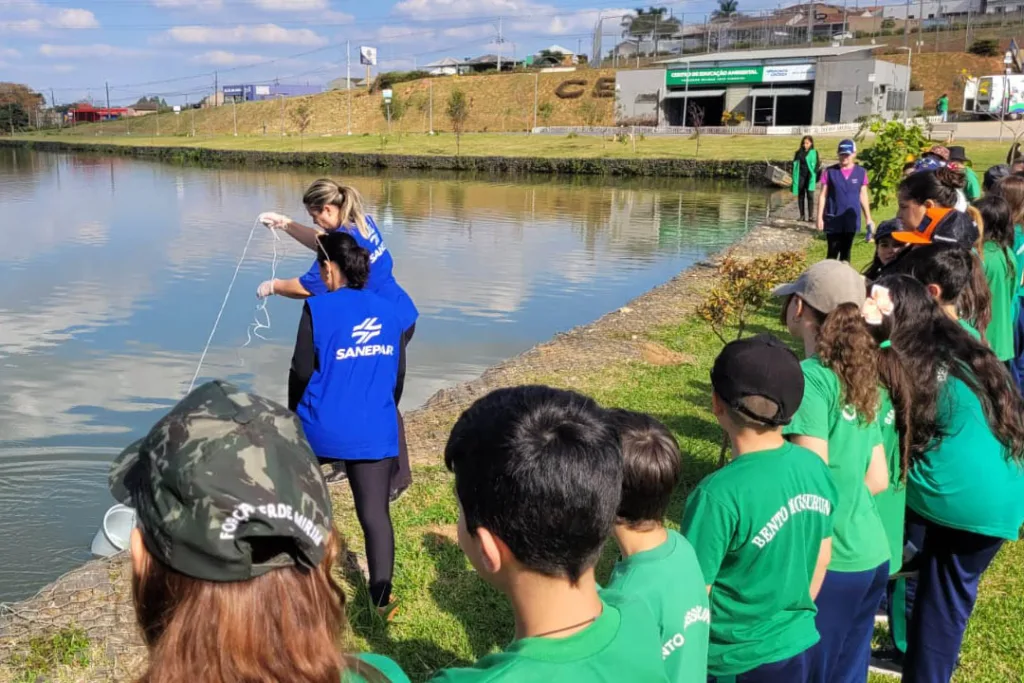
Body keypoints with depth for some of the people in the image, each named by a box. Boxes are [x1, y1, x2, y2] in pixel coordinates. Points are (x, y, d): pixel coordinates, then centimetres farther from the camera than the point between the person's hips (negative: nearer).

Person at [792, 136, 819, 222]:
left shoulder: (814, 153, 2)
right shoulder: (799, 153, 8)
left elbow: (816, 165, 0)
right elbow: (795, 164, 11)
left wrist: (814, 176, -12)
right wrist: (794, 177, 5)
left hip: (809, 177, -3)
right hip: (800, 177, 3)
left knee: (810, 195, -4)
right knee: (800, 196, 6)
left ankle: (810, 215, -1)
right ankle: (802, 215, 13)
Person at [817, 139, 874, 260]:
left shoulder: (861, 172, 2)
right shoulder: (830, 172, -3)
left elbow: (863, 197, 7)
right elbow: (823, 195, -1)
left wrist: (868, 219, 7)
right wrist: (820, 217, -5)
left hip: (851, 220, 2)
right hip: (833, 220, -2)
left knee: (846, 252, 10)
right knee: (833, 252, 1)